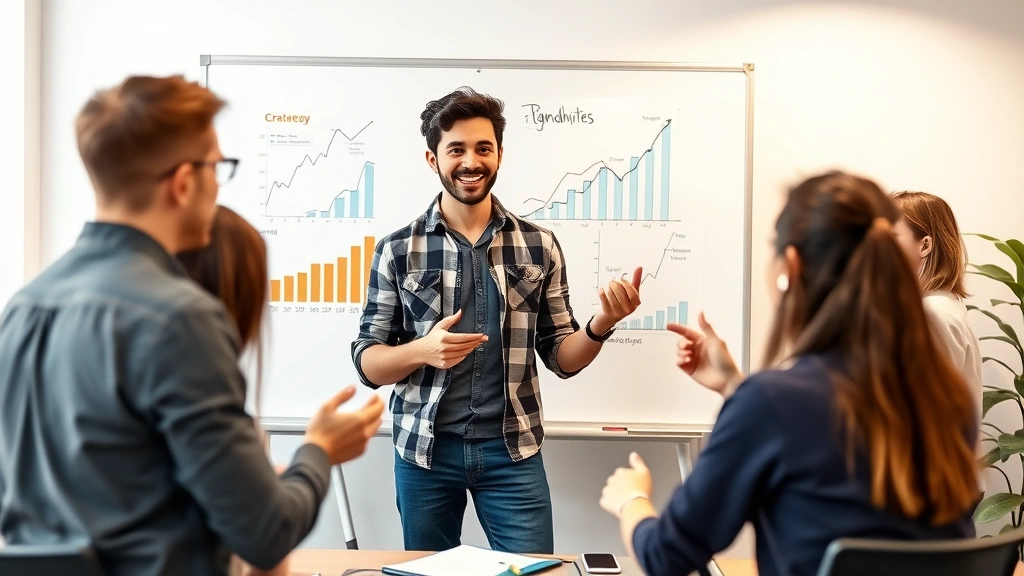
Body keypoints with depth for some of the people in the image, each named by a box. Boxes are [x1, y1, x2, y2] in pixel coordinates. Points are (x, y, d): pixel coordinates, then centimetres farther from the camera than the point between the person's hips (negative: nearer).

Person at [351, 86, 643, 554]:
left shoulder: (539, 246, 1)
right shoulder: (397, 250, -2)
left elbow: (561, 357, 5)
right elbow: (367, 362, -1)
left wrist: (600, 325, -16)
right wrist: (422, 350, -21)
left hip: (513, 450, 0)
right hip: (425, 450, 0)